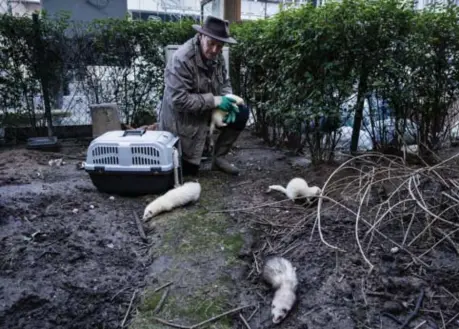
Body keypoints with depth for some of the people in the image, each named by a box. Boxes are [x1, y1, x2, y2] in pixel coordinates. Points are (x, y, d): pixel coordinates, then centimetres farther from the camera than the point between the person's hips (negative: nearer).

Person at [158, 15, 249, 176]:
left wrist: (228, 101, -16)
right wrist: (215, 101, -29)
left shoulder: (217, 56, -5)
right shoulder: (181, 59, -27)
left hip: (207, 111, 7)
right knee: (188, 170, -1)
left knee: (241, 113, -8)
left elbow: (224, 82, 6)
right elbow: (179, 100, -30)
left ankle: (218, 157, 6)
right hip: (183, 121, -7)